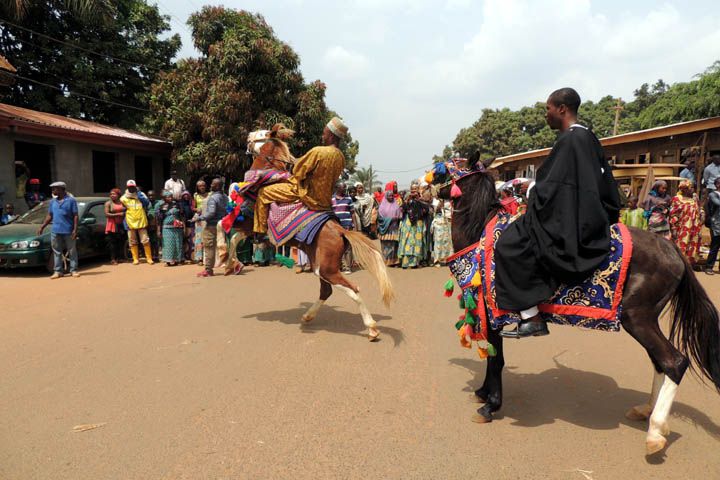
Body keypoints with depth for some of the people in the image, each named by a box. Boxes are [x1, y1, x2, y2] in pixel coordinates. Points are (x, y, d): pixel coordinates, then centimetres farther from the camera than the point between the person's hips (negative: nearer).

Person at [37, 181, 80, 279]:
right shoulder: (53, 202, 15)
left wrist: (75, 230, -12)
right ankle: (58, 271, 13)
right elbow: (49, 216, 20)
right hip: (55, 231, 5)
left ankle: (73, 270, 8)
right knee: (57, 252, 7)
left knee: (72, 252, 2)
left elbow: (75, 216, -5)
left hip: (68, 231, -5)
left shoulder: (71, 200, -2)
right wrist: (42, 227, 14)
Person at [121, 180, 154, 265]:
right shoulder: (123, 198, 6)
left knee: (145, 241, -3)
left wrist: (138, 195, -10)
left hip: (141, 222, -1)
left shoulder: (141, 195, 9)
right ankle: (135, 259, 14)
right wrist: (125, 223, 0)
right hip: (130, 223, 1)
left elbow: (147, 203, -9)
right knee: (133, 242, 6)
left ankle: (149, 258, 3)